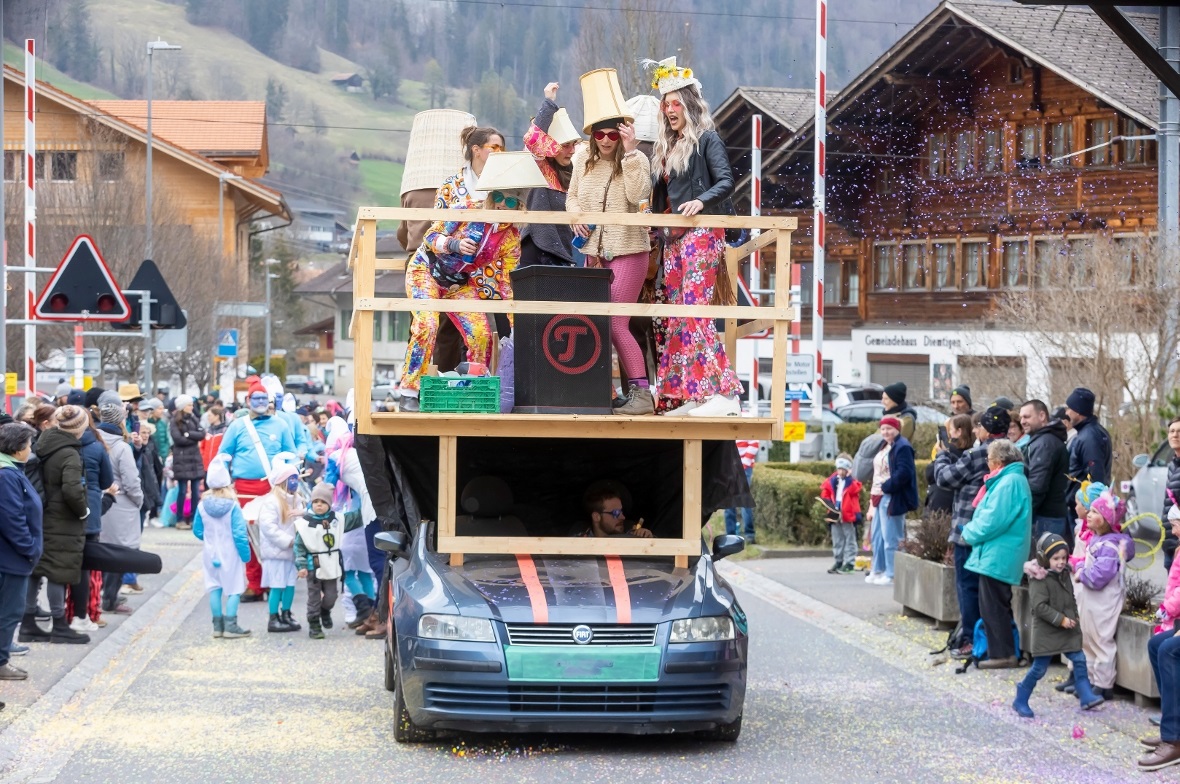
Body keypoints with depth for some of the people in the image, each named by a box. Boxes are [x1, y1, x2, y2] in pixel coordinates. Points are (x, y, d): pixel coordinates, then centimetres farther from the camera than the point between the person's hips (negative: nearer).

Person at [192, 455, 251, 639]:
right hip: (230, 555, -4)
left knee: (214, 588, 13)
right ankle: (230, 626, 2)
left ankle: (218, 625, 17)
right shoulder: (233, 506, -18)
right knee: (234, 589, 4)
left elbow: (197, 531, 4)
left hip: (211, 554, 4)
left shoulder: (202, 505, -6)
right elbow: (239, 534, -18)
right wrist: (246, 555, -8)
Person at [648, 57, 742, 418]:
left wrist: (702, 201, -27)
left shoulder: (707, 139, -2)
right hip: (673, 236, 9)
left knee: (694, 308, -18)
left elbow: (726, 180, -13)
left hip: (701, 233, -9)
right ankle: (681, 396, 3)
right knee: (676, 313, 4)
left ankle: (723, 392, -22)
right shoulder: (666, 147, 20)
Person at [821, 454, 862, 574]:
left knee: (849, 540, 2)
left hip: (848, 515, -5)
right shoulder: (832, 481, 7)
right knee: (837, 540, 13)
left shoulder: (851, 482, -5)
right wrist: (827, 502, -5)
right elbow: (825, 493, 12)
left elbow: (854, 490, -24)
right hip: (835, 514, 5)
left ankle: (849, 563, 3)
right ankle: (838, 562, 22)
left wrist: (848, 477, -23)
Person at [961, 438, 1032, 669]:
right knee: (994, 607, 16)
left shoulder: (1009, 483, -18)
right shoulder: (1011, 479, 16)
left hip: (997, 556, -11)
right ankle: (1002, 651, 21)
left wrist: (970, 533, -8)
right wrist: (972, 531, 10)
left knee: (993, 607, -6)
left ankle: (1002, 654, -3)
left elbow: (993, 520, -23)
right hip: (998, 555, 11)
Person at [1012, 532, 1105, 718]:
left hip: (1068, 630, 7)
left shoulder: (1065, 575, 10)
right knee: (1039, 668, -1)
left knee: (1079, 660, -1)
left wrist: (1074, 617, 6)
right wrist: (1060, 619, -23)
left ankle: (1086, 697, 2)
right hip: (1046, 632, -7)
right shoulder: (1039, 579, -15)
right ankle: (1020, 701, 12)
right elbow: (1039, 606, -22)